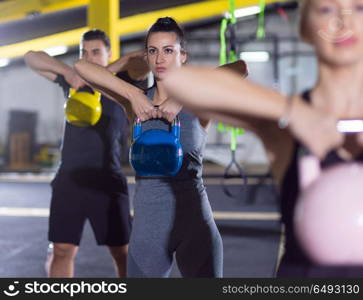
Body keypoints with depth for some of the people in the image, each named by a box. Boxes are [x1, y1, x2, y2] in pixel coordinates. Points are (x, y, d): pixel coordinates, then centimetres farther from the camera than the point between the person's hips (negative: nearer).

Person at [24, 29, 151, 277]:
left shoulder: (122, 84, 3)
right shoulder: (73, 81, 13)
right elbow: (32, 57, 11)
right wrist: (68, 71, -5)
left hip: (107, 181, -3)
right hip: (69, 179, 3)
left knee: (123, 252, 2)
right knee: (62, 251, 3)